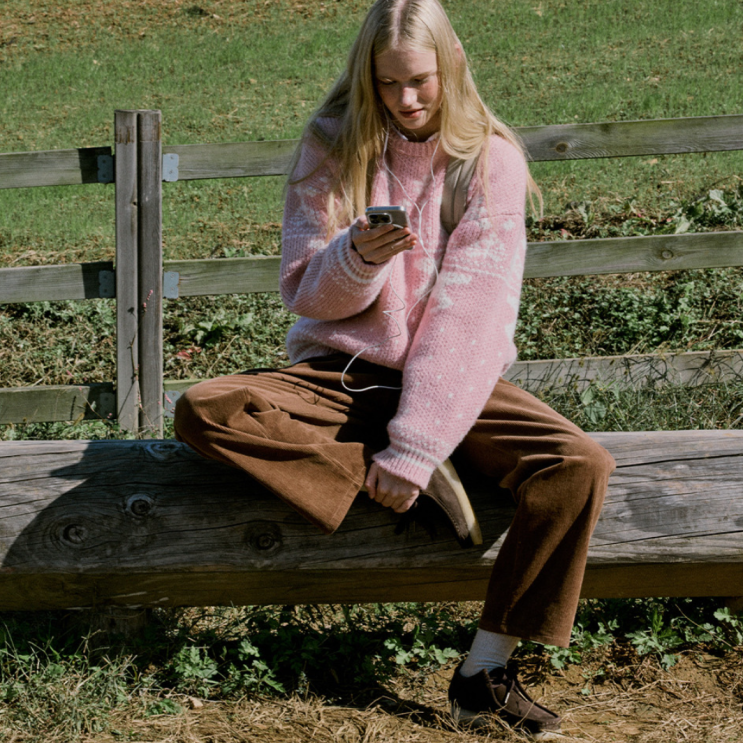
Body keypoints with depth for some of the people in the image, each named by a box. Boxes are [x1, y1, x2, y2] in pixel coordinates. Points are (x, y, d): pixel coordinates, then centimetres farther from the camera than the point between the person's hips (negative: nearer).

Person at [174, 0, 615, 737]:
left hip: (453, 379, -1)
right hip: (343, 372, 1)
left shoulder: (492, 158, -5)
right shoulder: (331, 146, 0)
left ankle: (484, 673, -16)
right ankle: (402, 482, -19)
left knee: (581, 464, -27)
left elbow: (475, 311, -13)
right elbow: (304, 292, -1)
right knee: (202, 412, -27)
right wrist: (355, 258, -26)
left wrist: (416, 445, -22)